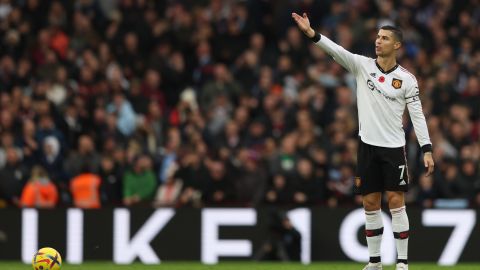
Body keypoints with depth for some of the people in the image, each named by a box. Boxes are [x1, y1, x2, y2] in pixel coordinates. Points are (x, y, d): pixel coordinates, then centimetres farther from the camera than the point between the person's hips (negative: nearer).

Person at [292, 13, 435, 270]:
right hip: (367, 145, 2)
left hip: (394, 147, -2)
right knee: (371, 204, 5)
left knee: (395, 202, -5)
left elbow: (417, 115, -2)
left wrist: (427, 150, -9)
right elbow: (336, 50, -14)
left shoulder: (406, 79, -3)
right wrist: (311, 33, -30)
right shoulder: (362, 65, 1)